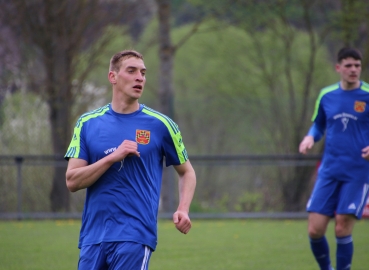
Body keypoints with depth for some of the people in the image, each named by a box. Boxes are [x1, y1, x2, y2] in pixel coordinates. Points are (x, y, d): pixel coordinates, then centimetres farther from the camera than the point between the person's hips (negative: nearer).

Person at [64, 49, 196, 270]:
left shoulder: (160, 124, 3)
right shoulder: (88, 123, 7)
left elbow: (187, 172, 13)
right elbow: (72, 181, 0)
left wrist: (183, 210, -5)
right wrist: (113, 157, -13)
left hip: (135, 237, -3)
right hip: (93, 236, 3)